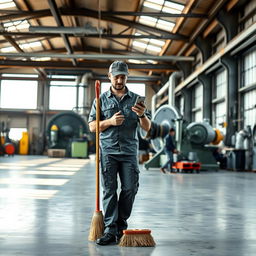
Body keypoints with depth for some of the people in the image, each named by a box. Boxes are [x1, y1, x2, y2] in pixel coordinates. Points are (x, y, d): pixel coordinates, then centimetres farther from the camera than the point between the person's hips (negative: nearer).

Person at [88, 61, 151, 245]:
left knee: (130, 189, -3)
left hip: (129, 151, 1)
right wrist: (110, 121, -12)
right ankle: (110, 230, -2)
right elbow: (92, 126, 6)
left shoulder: (136, 99, 11)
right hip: (108, 151, -1)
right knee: (109, 189, -4)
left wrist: (142, 115, -15)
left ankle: (121, 226, 14)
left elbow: (147, 127, 6)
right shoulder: (102, 99, 10)